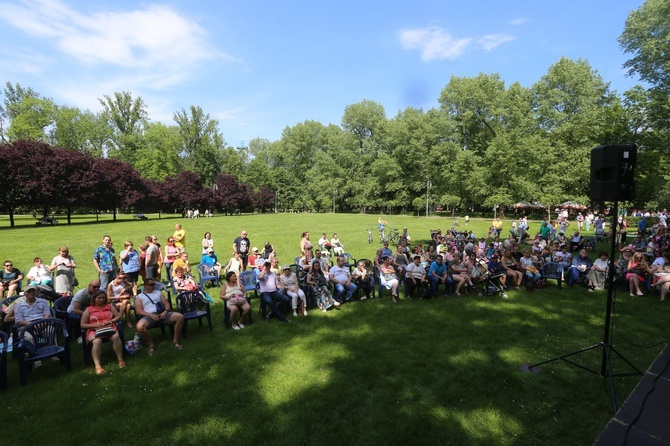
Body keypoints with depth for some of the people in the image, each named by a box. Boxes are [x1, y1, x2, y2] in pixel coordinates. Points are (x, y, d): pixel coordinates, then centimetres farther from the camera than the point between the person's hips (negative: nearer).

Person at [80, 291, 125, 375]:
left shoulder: (109, 306, 18)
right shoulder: (88, 310, 12)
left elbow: (118, 316, 14)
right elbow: (82, 325, 7)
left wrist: (110, 321, -6)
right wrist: (96, 325, -10)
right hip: (94, 330, -1)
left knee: (116, 337, -32)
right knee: (97, 341, -36)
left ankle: (120, 359, -23)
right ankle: (97, 366, -39)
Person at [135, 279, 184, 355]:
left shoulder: (158, 292, 23)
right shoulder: (139, 297, 14)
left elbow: (166, 303, 15)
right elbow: (138, 311, 1)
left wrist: (165, 311, -8)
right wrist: (151, 315, -15)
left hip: (162, 314, 3)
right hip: (149, 316, -3)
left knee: (180, 316, -22)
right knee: (140, 327, -37)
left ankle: (175, 341, -9)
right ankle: (151, 345, -11)